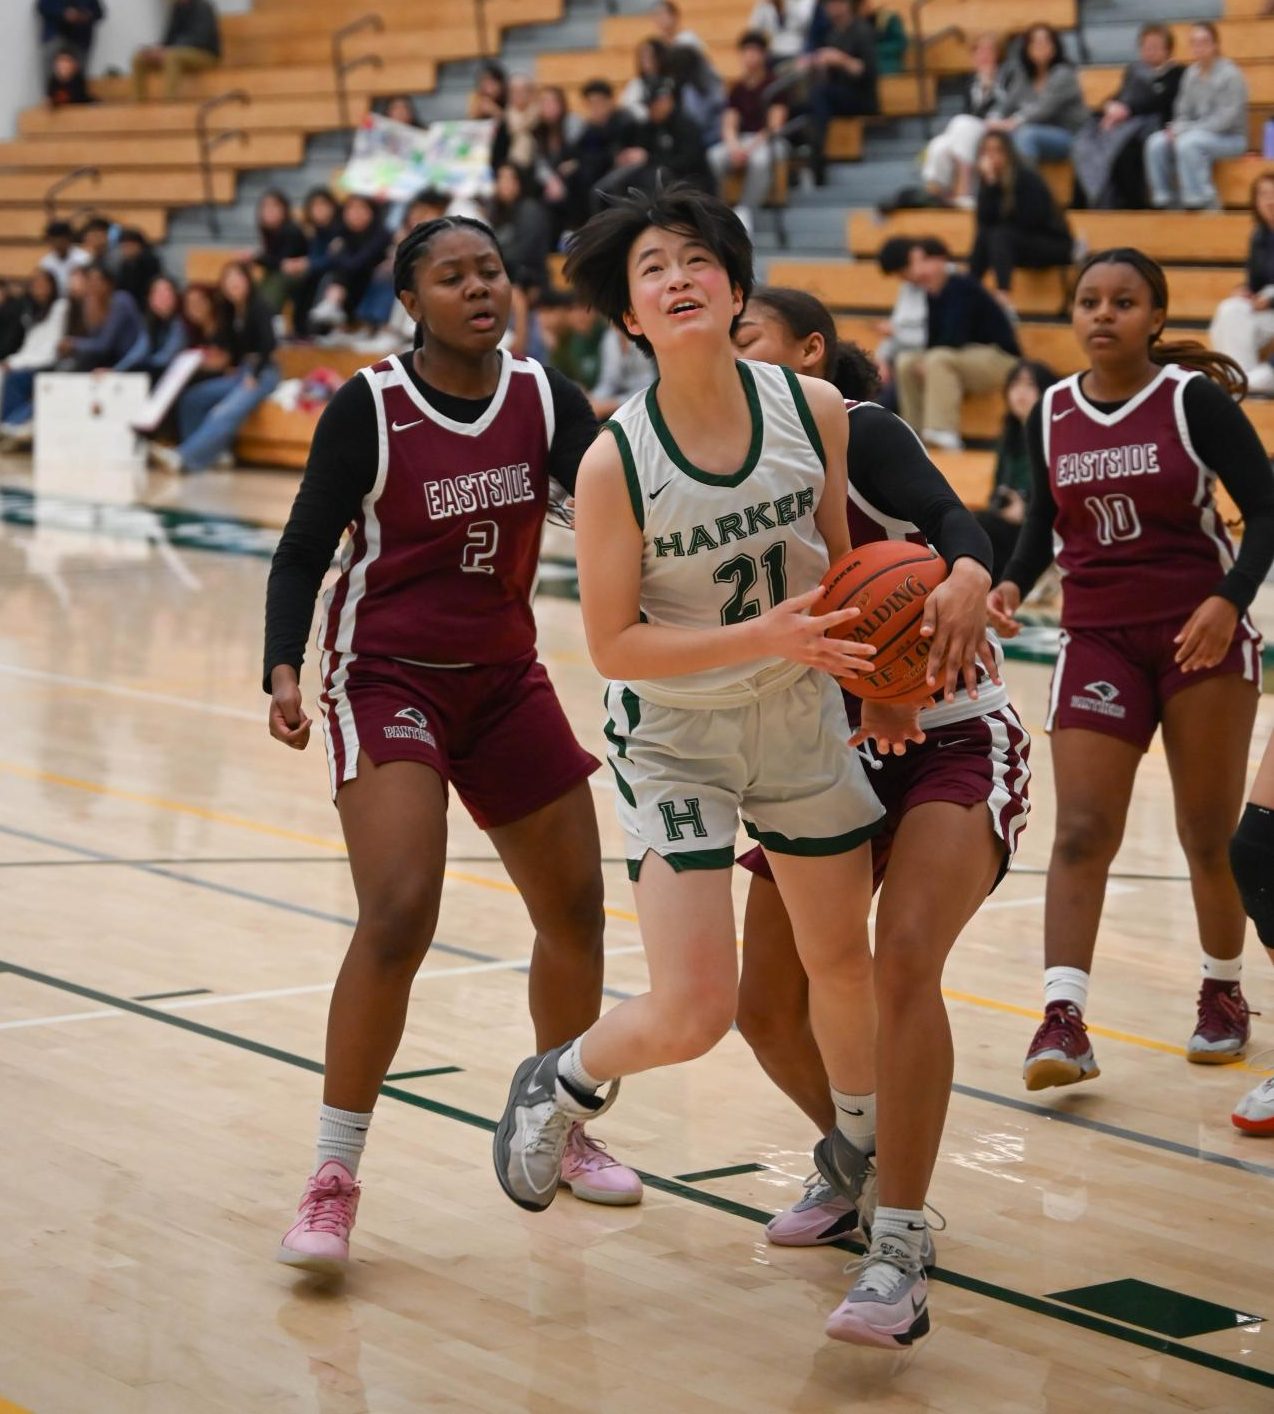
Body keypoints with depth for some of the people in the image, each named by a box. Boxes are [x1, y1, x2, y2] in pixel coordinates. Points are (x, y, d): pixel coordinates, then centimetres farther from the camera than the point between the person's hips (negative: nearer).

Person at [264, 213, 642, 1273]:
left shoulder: (543, 396, -1)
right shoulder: (369, 407, -11)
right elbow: (303, 550, -7)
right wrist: (284, 668, -20)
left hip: (506, 679, 5)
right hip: (388, 678, -5)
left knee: (576, 909, 11)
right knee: (398, 916, -22)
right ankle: (334, 1178, -11)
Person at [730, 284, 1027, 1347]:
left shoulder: (859, 431, -10)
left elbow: (950, 514, -26)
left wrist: (968, 578, -47)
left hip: (955, 744, -7)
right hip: (828, 766, 7)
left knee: (902, 961, -28)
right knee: (769, 1008, 3)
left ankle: (898, 1255, -27)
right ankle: (855, 1162, 34)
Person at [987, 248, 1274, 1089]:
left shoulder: (1194, 400, -8)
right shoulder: (1050, 415, 4)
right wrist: (1014, 582, -2)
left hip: (1201, 637, -3)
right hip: (1097, 642, 3)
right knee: (1081, 834, -10)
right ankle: (1064, 1018, -15)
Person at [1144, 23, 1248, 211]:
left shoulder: (1230, 74, -11)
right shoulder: (1191, 73, 8)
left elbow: (1226, 118, -18)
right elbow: (1183, 112, 13)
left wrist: (1187, 131, -22)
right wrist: (1177, 129, -11)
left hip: (1230, 137, -6)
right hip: (1197, 134, 6)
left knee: (1187, 144, -35)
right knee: (1156, 143, -17)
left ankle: (1202, 202, -28)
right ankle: (1164, 201, -11)